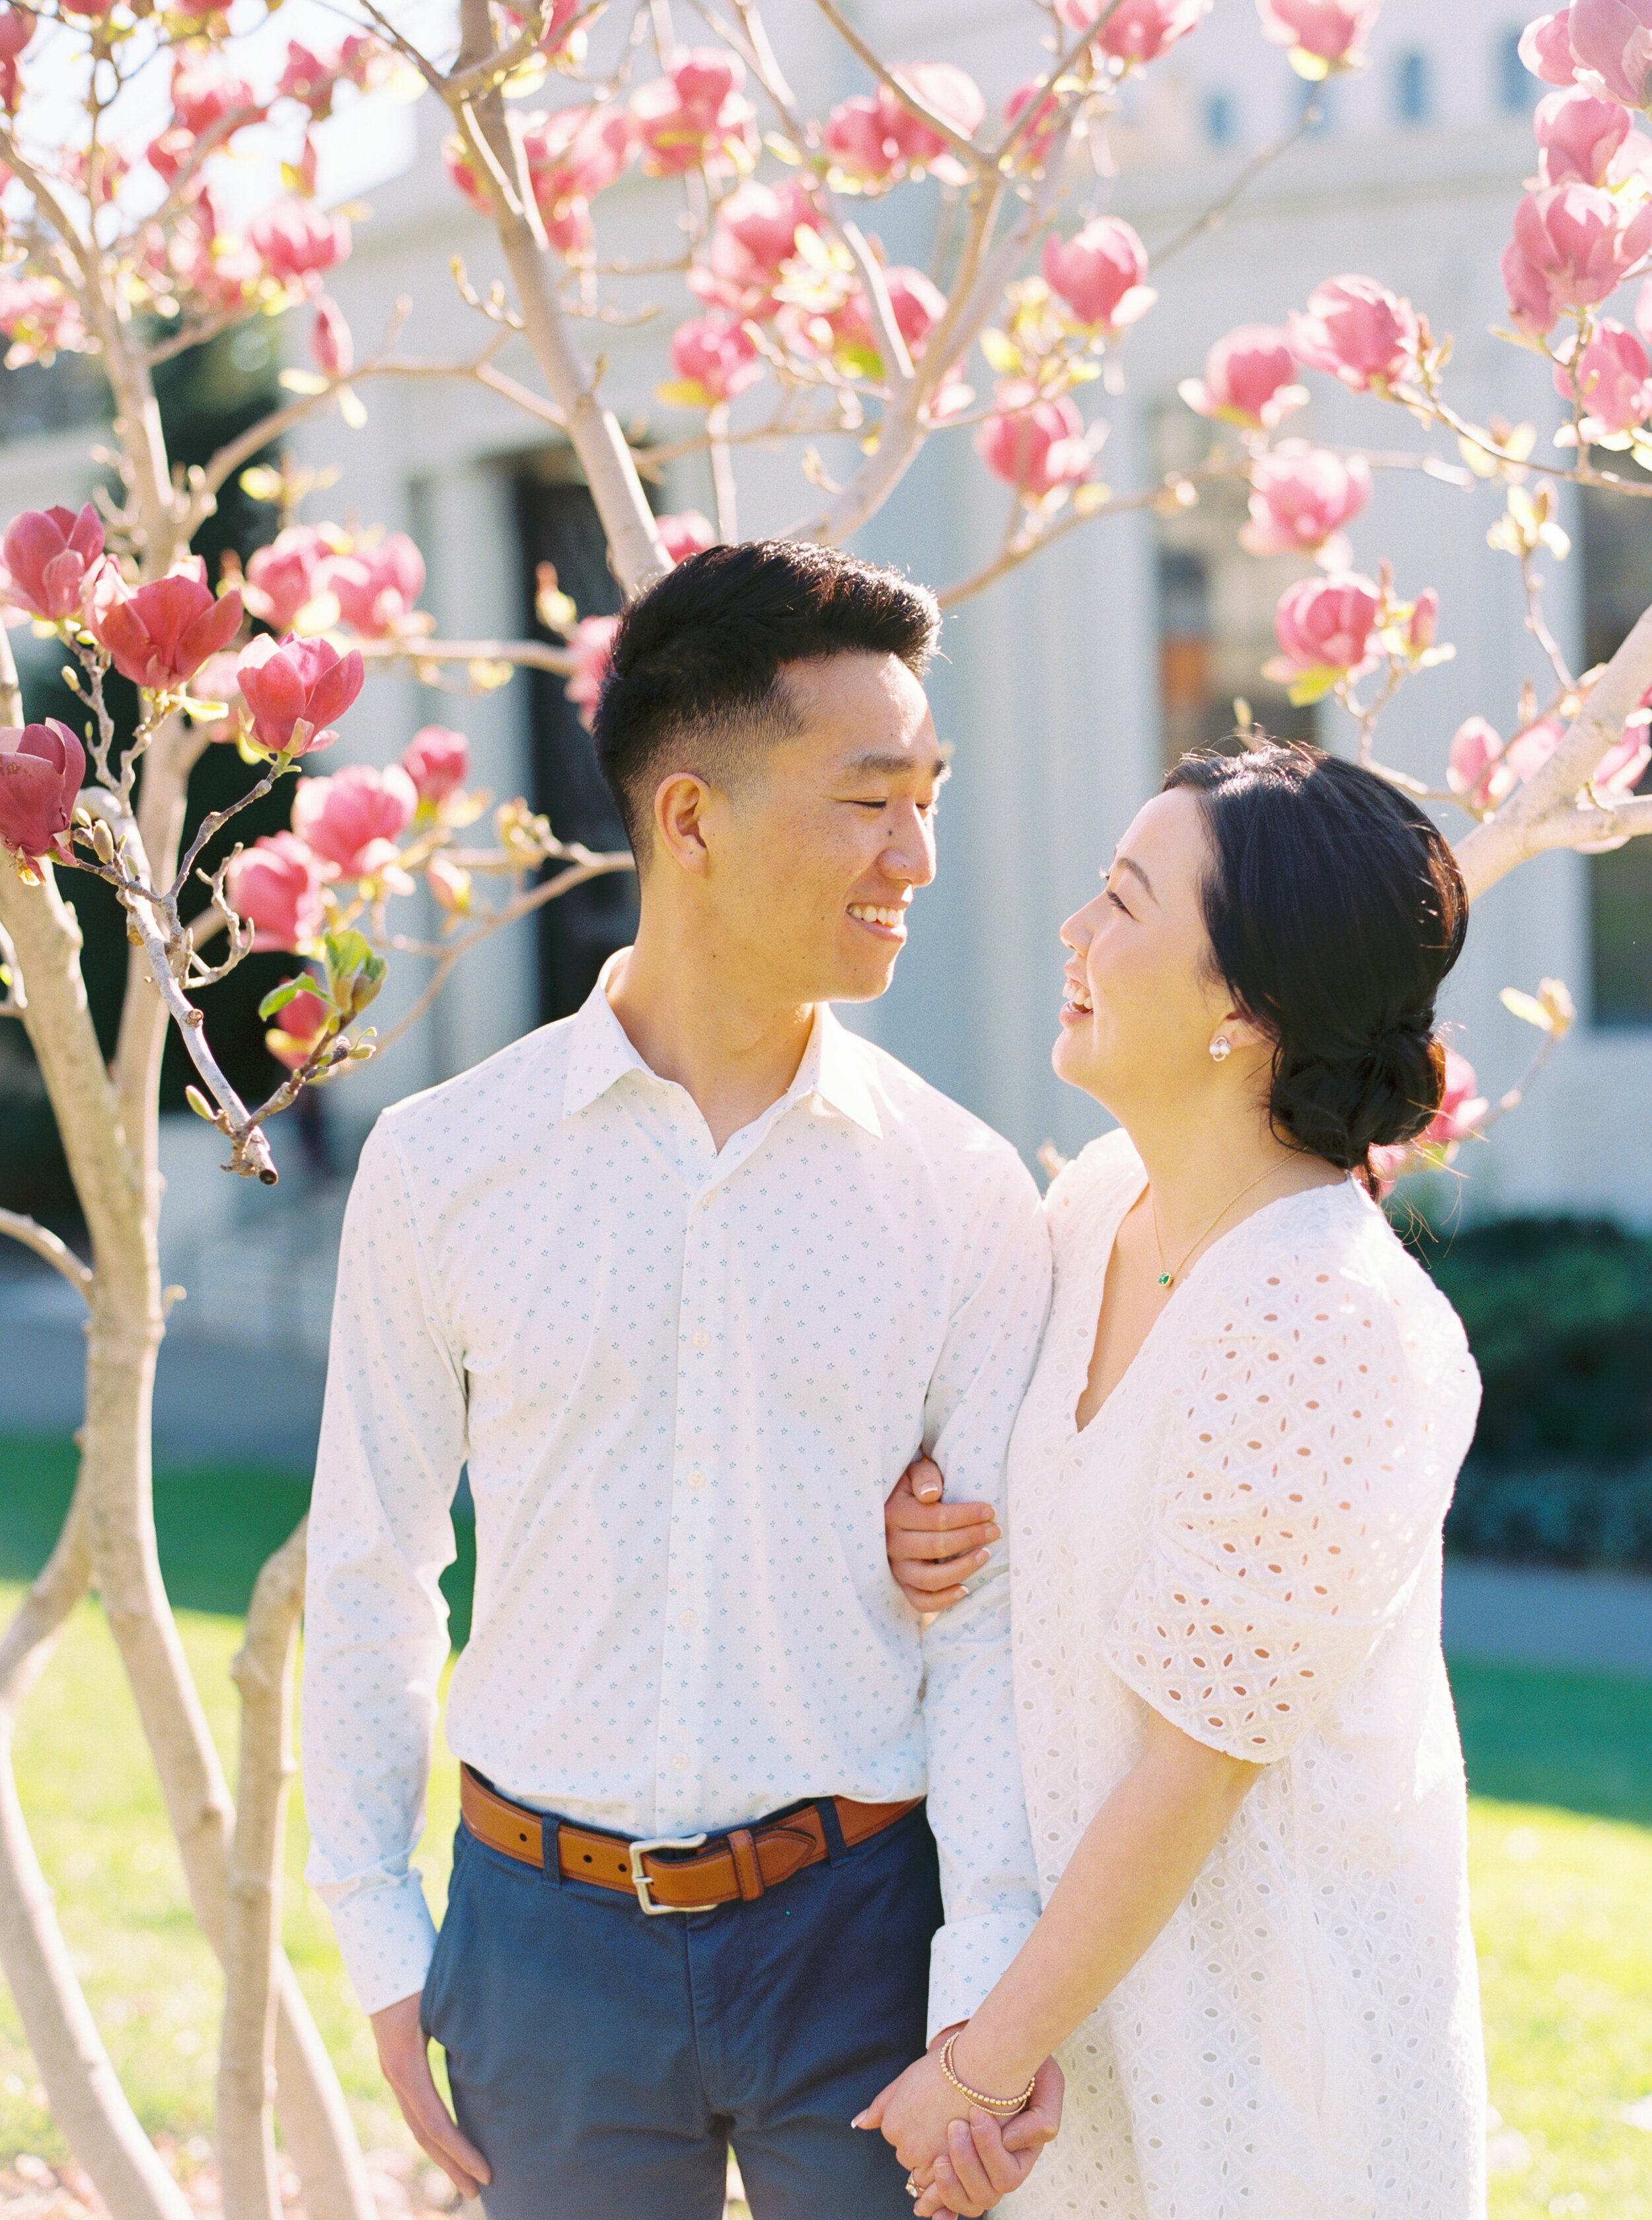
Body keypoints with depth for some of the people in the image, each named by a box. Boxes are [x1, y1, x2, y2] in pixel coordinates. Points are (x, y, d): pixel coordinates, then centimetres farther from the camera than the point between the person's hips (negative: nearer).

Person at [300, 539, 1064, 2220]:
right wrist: (379, 1940, 4)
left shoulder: (963, 1191, -3)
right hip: (550, 1935, 0)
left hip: (862, 1923, 0)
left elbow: (999, 1606, -3)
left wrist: (994, 1975, -11)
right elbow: (368, 1568, 4)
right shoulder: (441, 1166, -3)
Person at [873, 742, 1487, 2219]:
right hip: (1087, 1947, 7)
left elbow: (1196, 1763, -21)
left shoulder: (1326, 1321, -25)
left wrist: (988, 2063, -13)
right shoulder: (1098, 1204, 0)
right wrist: (919, 1531, -5)